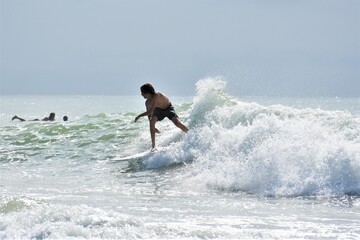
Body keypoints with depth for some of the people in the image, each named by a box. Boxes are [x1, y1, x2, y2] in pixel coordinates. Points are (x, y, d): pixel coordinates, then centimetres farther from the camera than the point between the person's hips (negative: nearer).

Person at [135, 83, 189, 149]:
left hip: (168, 108, -5)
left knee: (177, 123, -24)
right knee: (152, 121, -23)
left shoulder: (156, 96, -37)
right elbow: (149, 114, -4)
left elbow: (151, 111, -39)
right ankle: (153, 144, -13)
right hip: (159, 109, 5)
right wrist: (153, 128, -6)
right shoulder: (147, 102, -16)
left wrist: (139, 116, -33)